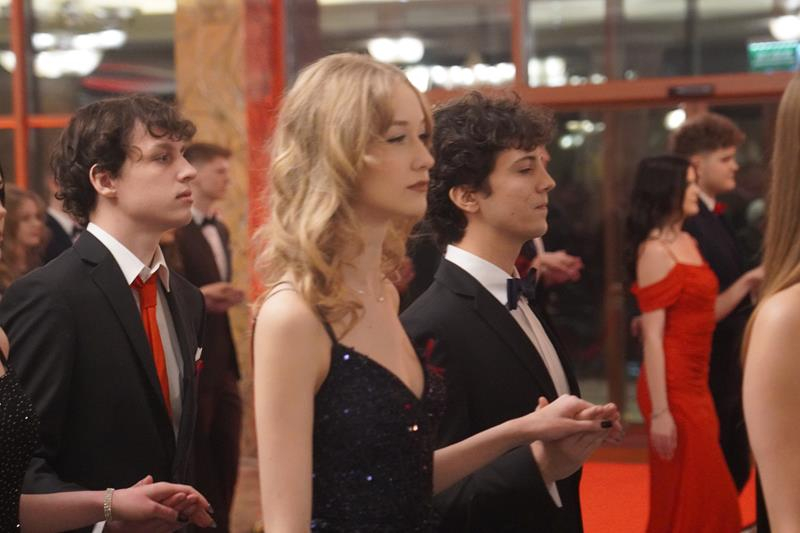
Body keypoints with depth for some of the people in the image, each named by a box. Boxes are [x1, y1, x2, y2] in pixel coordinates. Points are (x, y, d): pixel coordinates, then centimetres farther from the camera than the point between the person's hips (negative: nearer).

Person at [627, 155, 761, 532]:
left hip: (697, 385, 8)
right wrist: (659, 412, -21)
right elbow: (652, 336, -18)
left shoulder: (688, 243, 12)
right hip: (673, 388, -8)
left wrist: (748, 282, 5)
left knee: (710, 493, 15)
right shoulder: (655, 251, -14)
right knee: (684, 498, 2)